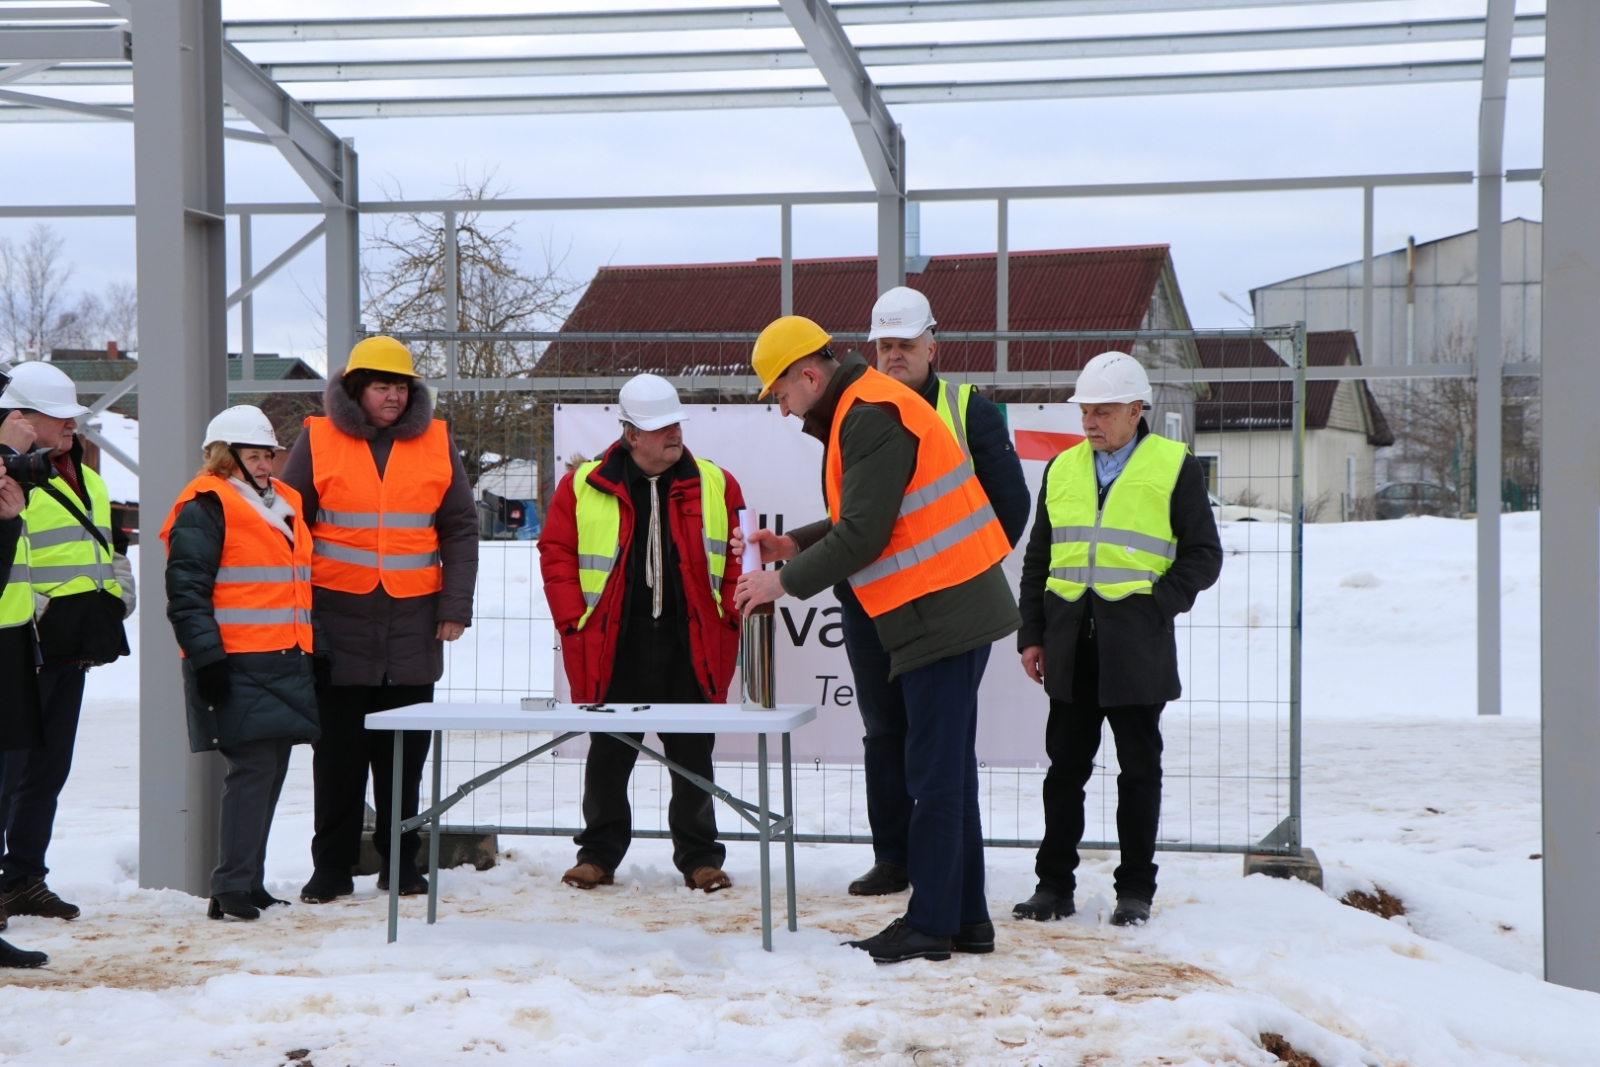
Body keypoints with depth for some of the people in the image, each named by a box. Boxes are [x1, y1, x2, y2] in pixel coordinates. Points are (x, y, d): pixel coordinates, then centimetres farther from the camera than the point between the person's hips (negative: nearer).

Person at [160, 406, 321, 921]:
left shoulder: (284, 506, 21)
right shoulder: (206, 509, -6)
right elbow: (186, 591, -12)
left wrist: (313, 648, 26)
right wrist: (207, 658, -19)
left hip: (285, 665, 9)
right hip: (238, 666, -9)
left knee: (270, 771, 9)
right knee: (253, 767, -14)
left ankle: (250, 883, 16)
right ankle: (231, 888, -10)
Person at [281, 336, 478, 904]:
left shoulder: (436, 443, 7)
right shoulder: (318, 441, 2)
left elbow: (460, 529, 9)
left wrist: (455, 608, 2)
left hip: (413, 621, 2)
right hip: (338, 618, -1)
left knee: (405, 752, 6)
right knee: (338, 751, 3)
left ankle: (401, 861, 17)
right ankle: (331, 866, 11)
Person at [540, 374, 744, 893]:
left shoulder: (715, 485, 5)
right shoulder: (584, 486, 1)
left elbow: (737, 558, 9)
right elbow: (556, 552, 4)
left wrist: (725, 616, -1)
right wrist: (573, 620, -3)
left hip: (689, 650, 1)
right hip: (613, 649, -1)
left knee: (693, 758, 6)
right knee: (608, 756, 6)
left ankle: (699, 856, 16)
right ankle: (599, 853, 18)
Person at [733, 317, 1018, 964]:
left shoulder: (871, 417, -15)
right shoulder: (865, 411, 17)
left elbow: (863, 535, -20)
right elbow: (865, 523, 22)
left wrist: (786, 582, -10)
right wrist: (794, 546, 15)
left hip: (940, 614, -11)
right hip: (952, 612, 11)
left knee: (935, 775, -6)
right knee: (948, 771, 13)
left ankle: (929, 924, -2)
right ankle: (965, 919, 19)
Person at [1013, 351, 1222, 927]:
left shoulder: (1175, 468, 0)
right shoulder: (1062, 469, 12)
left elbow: (1203, 555, 1)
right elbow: (1038, 560, 17)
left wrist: (1156, 605, -11)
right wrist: (1032, 634, 10)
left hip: (1136, 647, -4)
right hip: (1070, 646, 4)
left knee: (1139, 770, 5)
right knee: (1065, 767, 7)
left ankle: (1135, 890, 13)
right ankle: (1054, 884, 15)